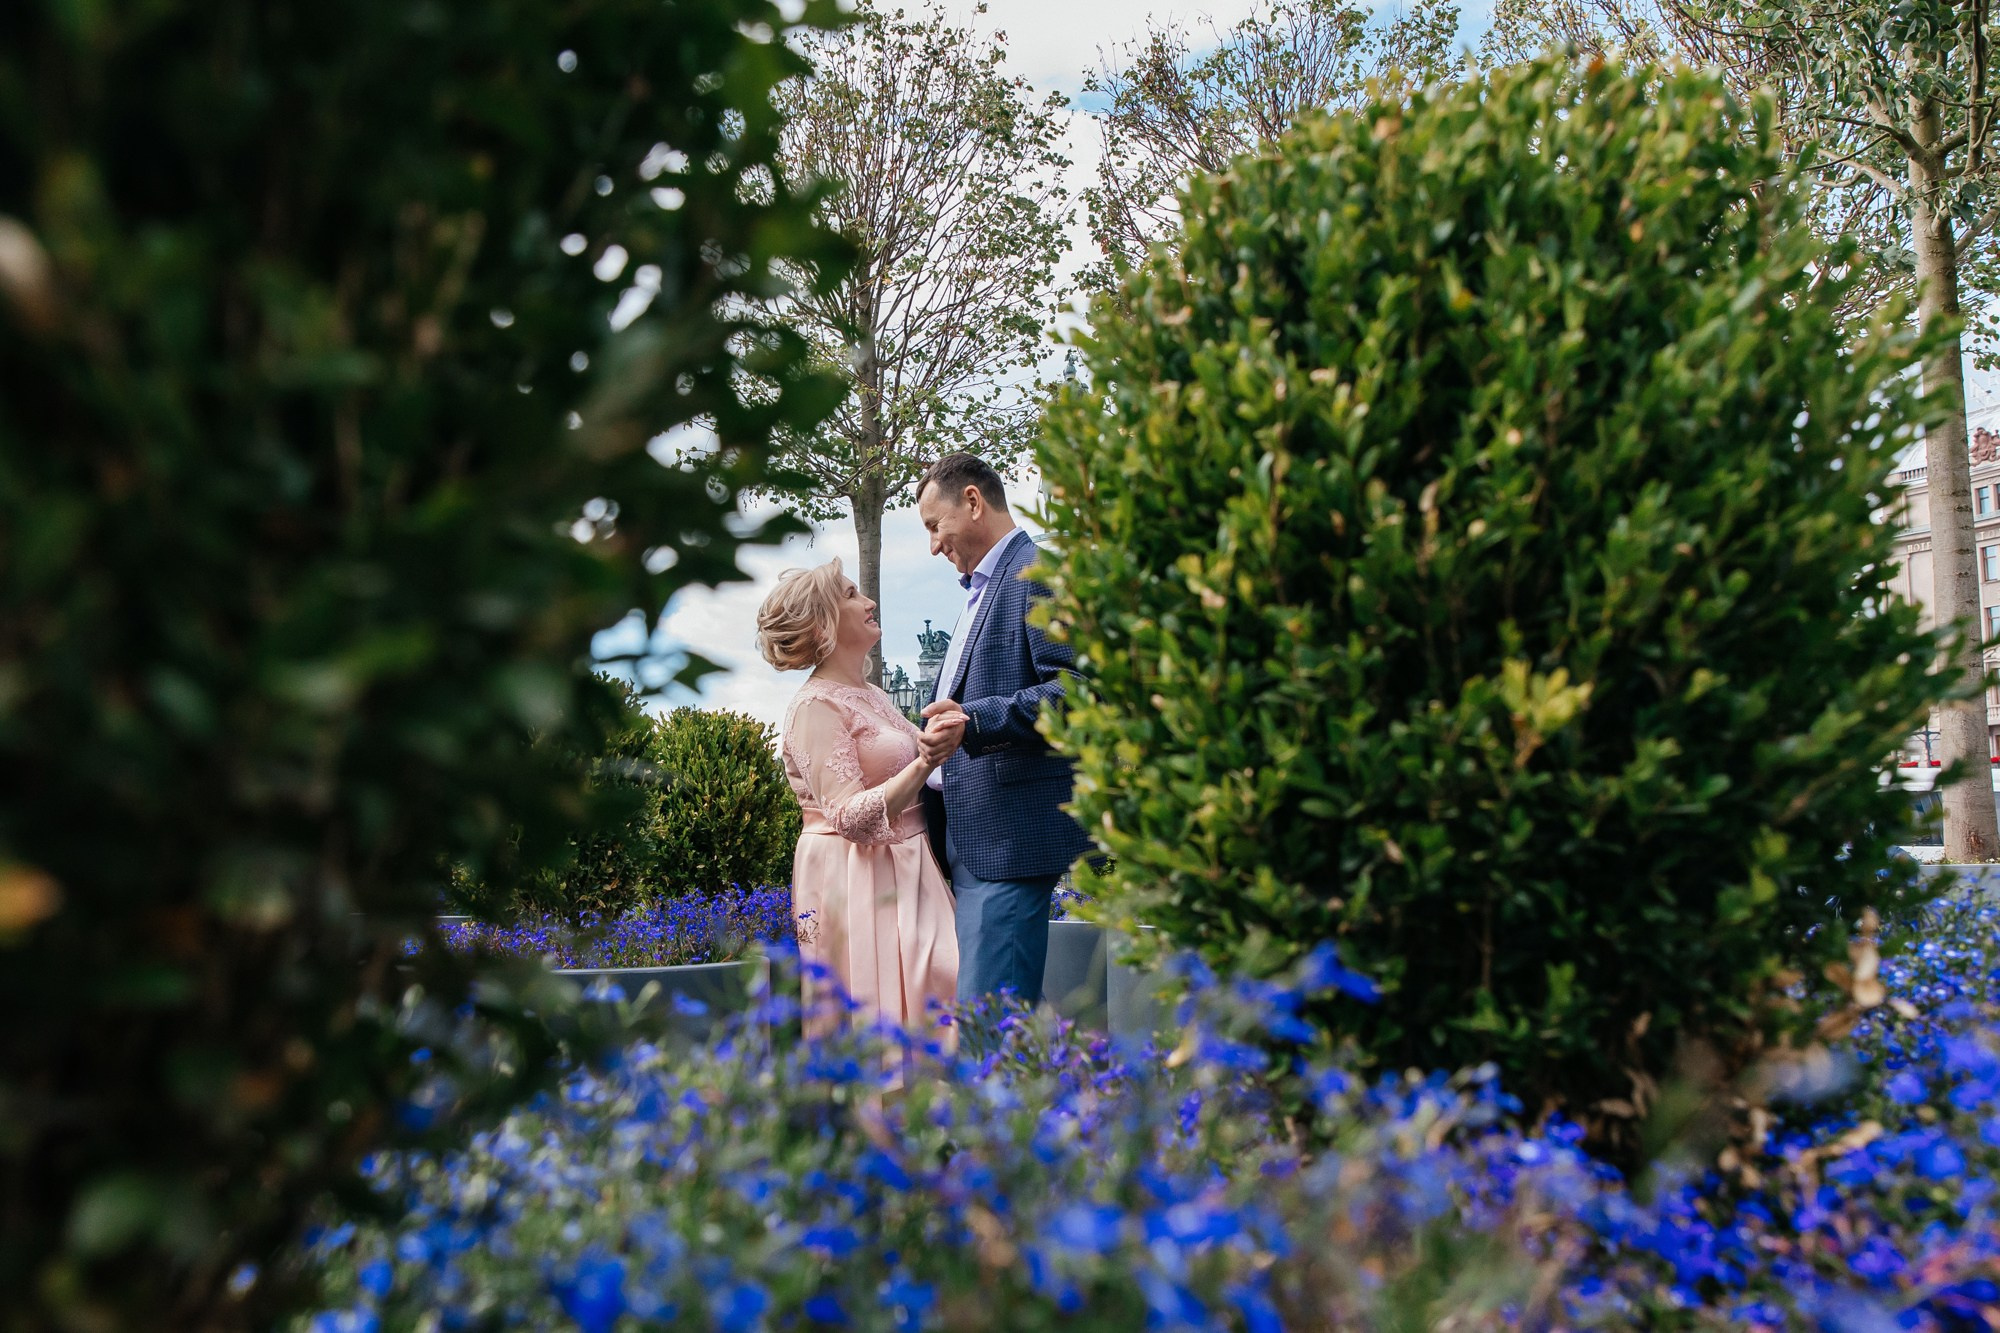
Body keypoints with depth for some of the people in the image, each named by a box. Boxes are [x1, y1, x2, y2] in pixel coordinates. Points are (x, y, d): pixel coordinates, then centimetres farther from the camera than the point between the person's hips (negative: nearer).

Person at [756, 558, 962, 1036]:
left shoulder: (871, 695, 14)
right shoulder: (816, 705, -12)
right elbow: (853, 818, -21)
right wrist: (926, 761, -30)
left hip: (904, 870, 8)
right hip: (855, 884, -8)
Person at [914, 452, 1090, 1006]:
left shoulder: (1040, 573, -7)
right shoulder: (981, 591, 25)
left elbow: (1077, 690, -20)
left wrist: (972, 722, -27)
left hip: (1011, 833, -10)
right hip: (970, 837, 10)